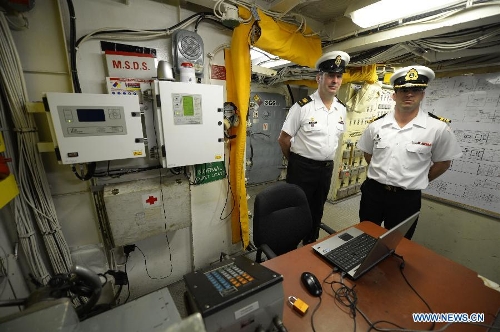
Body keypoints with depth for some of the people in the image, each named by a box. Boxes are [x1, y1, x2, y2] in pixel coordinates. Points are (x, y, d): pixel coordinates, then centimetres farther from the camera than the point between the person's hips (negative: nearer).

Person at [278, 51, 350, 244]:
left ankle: (311, 245, 46)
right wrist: (297, 162, 2)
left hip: (327, 168, 6)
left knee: (317, 211, 22)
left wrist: (326, 161, 16)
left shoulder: (342, 109, 3)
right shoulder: (302, 107, -14)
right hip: (302, 168, -6)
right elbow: (283, 139, -9)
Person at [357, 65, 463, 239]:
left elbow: (443, 162, 3)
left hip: (407, 199, -1)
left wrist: (418, 181, 1)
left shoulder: (438, 128, -8)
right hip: (372, 192, 2)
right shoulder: (376, 124, -3)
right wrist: (380, 175, 5)